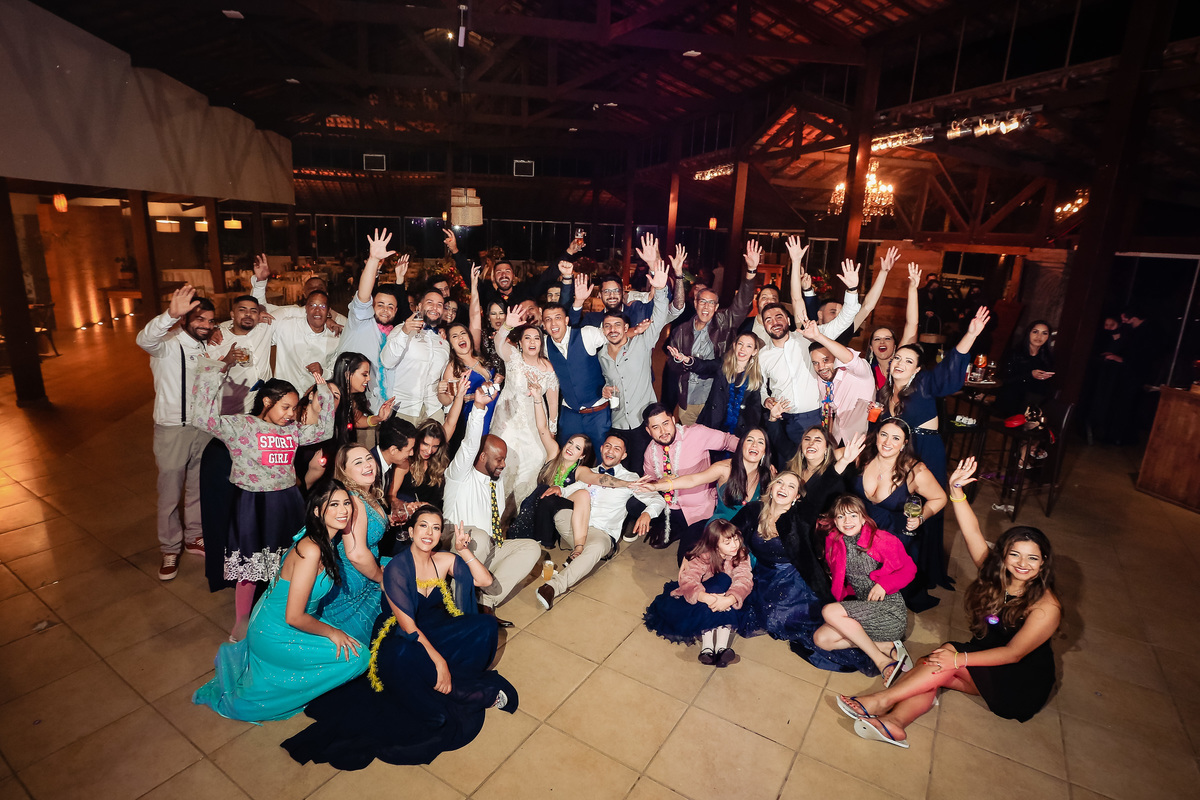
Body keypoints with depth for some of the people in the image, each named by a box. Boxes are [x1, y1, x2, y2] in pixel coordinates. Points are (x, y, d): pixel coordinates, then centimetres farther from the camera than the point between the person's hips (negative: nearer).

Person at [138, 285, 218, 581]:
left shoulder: (209, 346, 6)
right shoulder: (167, 344, -13)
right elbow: (145, 339, -38)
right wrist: (171, 314, -56)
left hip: (204, 427, 5)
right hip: (173, 430, -5)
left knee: (199, 487, 17)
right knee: (170, 493, 6)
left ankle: (194, 537, 35)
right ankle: (170, 549, 23)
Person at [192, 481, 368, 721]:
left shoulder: (326, 540, -4)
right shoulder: (311, 551, -30)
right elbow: (294, 617, -26)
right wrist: (331, 632, -14)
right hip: (276, 636, -8)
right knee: (358, 657, -8)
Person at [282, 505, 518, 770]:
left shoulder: (443, 561, -3)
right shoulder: (396, 569, -18)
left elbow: (485, 581, -6)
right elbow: (407, 626, -21)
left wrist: (464, 552, -15)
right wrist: (439, 662, -26)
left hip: (435, 632, 5)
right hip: (401, 639, -5)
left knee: (486, 624, -18)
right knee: (401, 657, -41)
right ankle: (479, 693, -25)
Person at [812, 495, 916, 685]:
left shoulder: (881, 539, -10)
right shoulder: (833, 542, 4)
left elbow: (909, 569, -3)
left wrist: (884, 584, -17)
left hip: (889, 610, -7)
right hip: (862, 609, 7)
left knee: (829, 611, -25)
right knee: (821, 639, -10)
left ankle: (883, 661, -16)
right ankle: (888, 647, -6)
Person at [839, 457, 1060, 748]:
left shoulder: (1046, 606, -19)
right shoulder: (995, 575, -4)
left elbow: (1014, 653, -23)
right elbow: (972, 533, -11)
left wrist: (960, 658, -31)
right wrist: (956, 490, -22)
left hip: (1023, 679, -5)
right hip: (987, 655, 5)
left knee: (948, 656, -30)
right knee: (932, 669, -26)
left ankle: (881, 700, -32)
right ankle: (893, 722, -45)